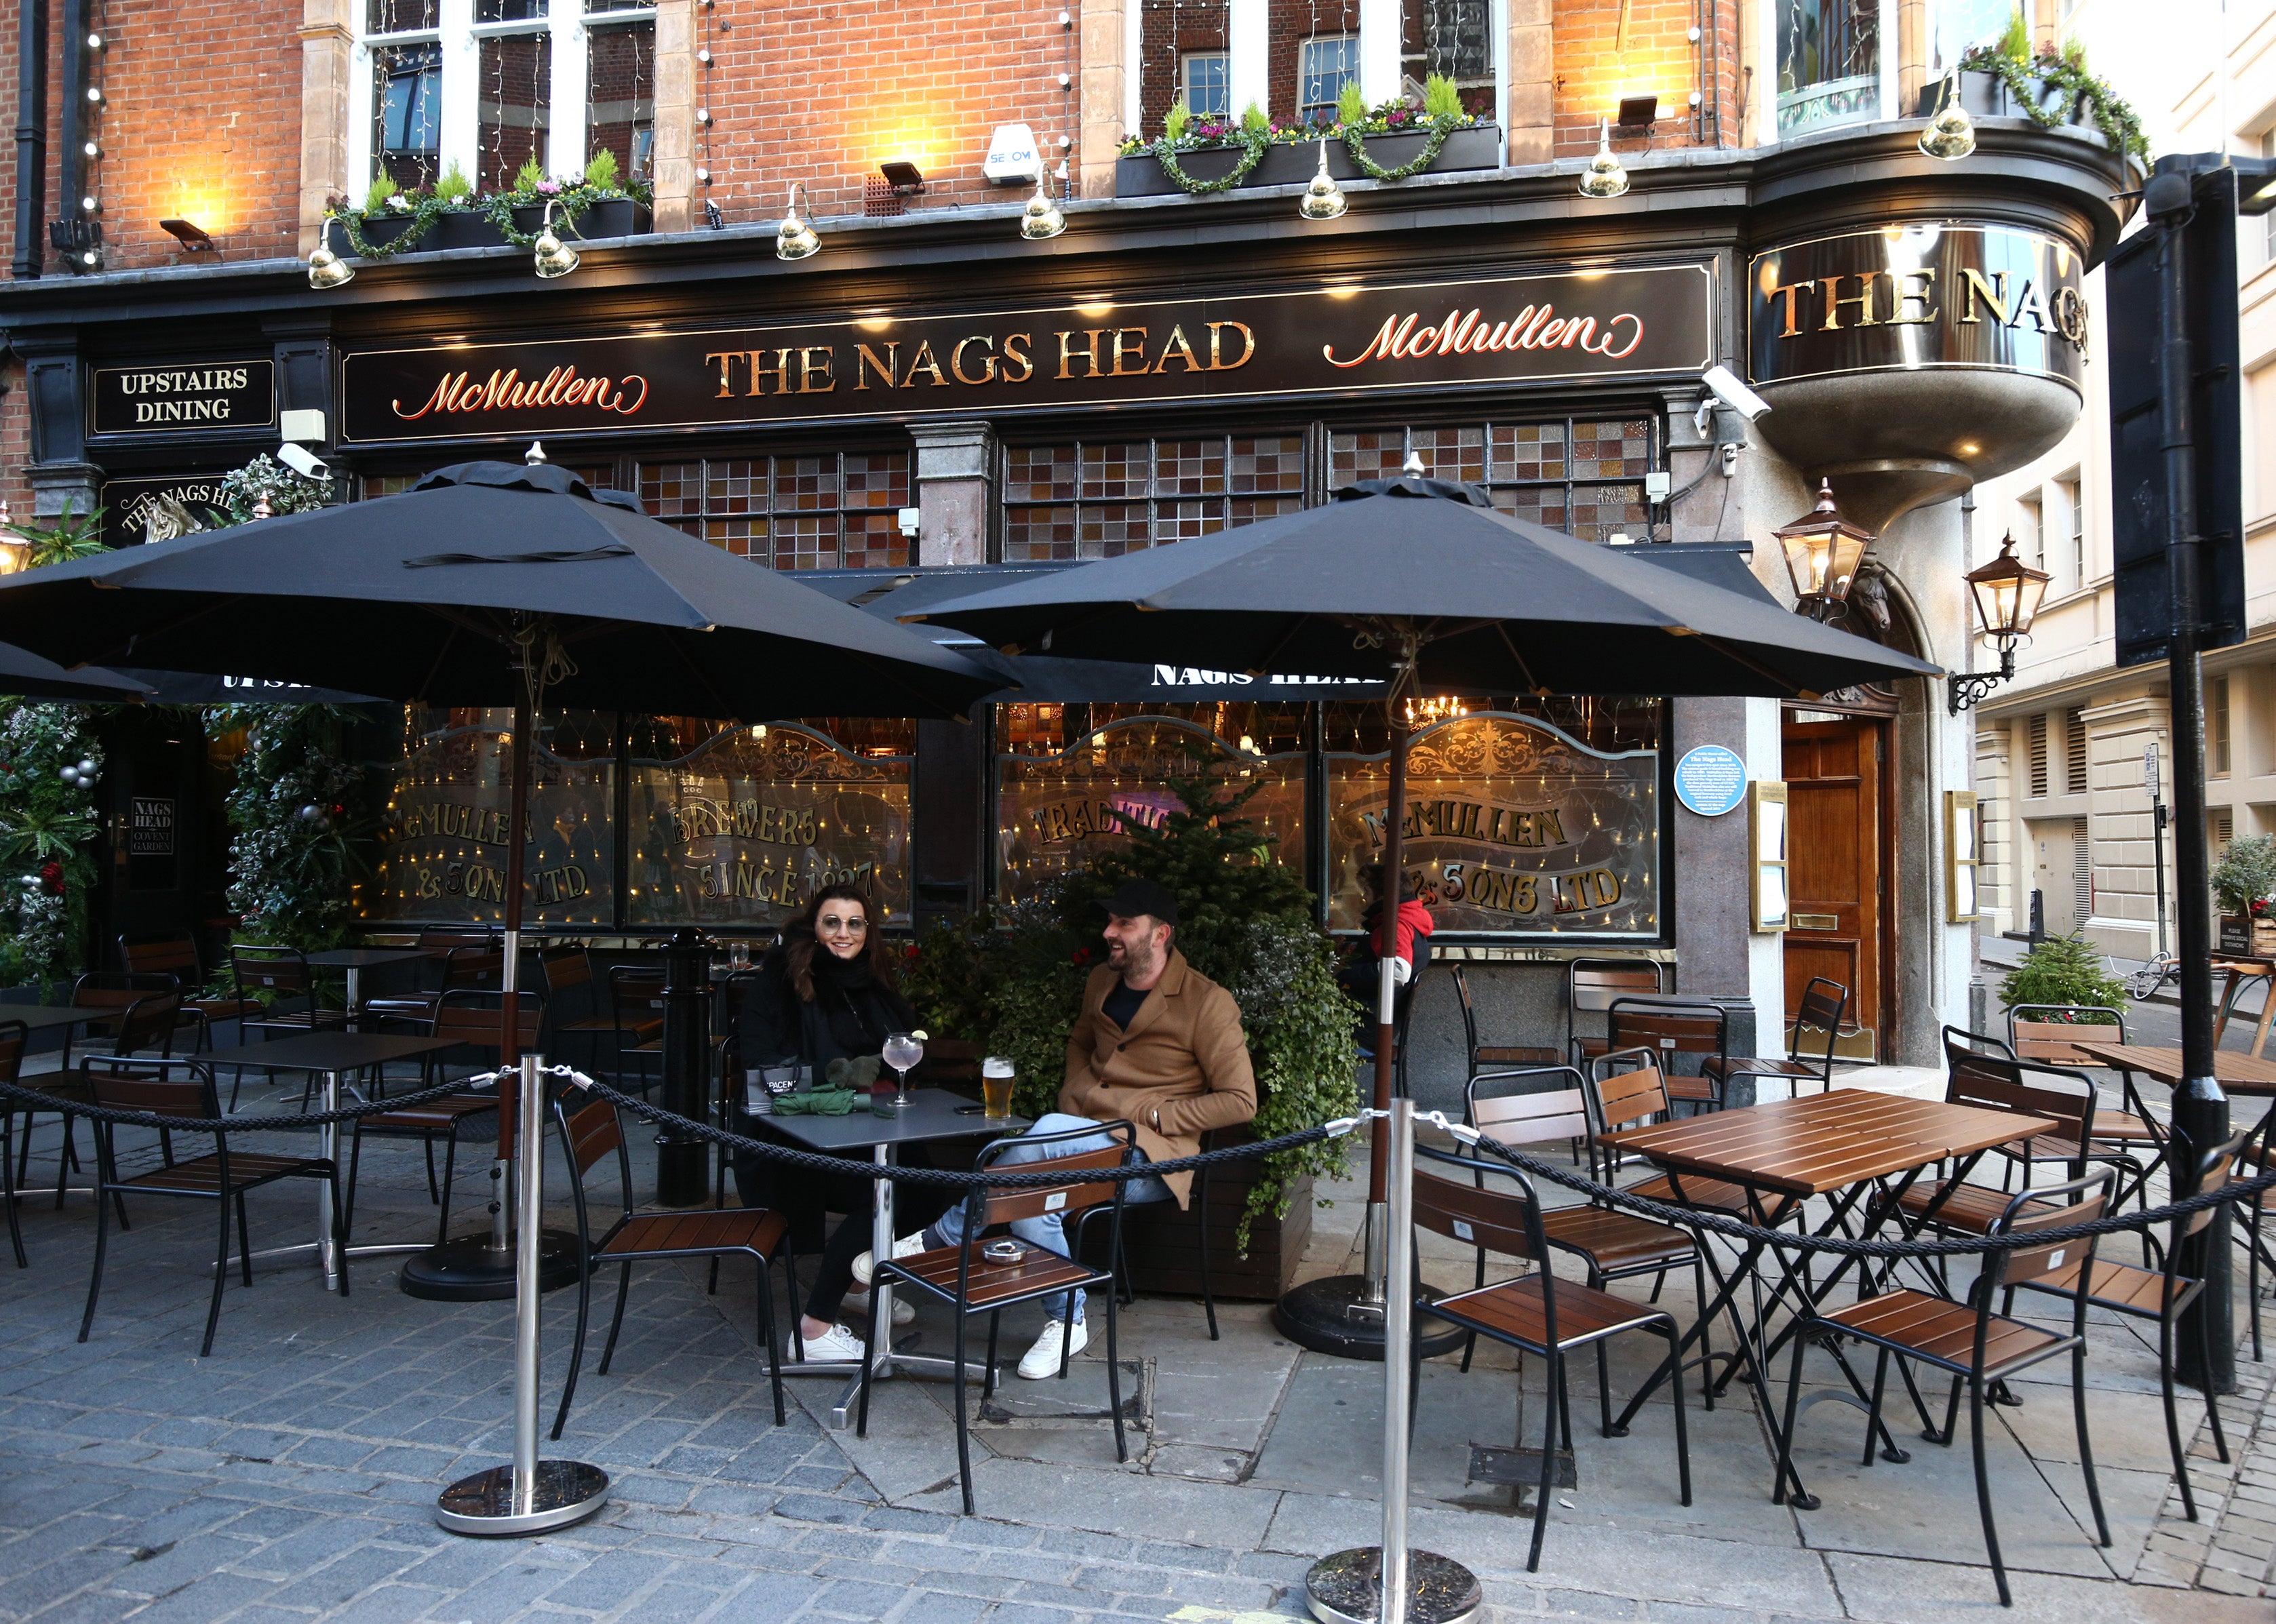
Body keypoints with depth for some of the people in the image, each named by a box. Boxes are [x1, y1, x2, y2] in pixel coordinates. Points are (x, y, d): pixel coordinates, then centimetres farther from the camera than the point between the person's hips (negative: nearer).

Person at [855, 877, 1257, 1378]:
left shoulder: (1208, 1004, -7)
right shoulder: (1102, 982, 14)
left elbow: (1240, 1100, -8)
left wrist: (1156, 1115, -13)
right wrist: (1073, 1092, 12)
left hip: (1152, 1156, -6)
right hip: (1083, 1136, 6)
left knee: (1052, 1133, -34)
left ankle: (939, 1238, -20)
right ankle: (1067, 1323, -7)